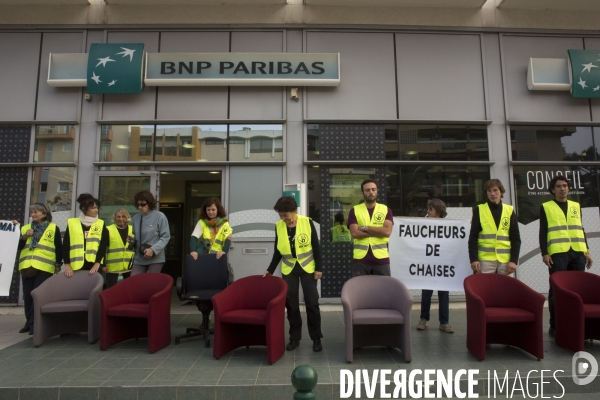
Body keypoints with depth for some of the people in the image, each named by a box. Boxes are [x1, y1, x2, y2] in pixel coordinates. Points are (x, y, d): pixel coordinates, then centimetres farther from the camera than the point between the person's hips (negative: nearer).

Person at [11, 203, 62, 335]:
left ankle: (35, 323, 2)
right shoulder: (25, 228, 14)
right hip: (27, 267, 4)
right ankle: (29, 322, 19)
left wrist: (58, 265, -1)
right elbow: (18, 247, 11)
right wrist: (24, 236, -5)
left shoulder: (54, 228, 3)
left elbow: (59, 247, 2)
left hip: (44, 268, -4)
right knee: (27, 296, 8)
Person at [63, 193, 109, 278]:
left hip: (94, 266, 0)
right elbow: (66, 245, 4)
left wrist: (97, 263, -12)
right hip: (76, 267, 0)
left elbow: (103, 245, 0)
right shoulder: (72, 223, 8)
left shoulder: (101, 224, 8)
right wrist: (67, 264, -5)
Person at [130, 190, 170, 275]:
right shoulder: (136, 217, 6)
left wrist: (153, 250, -18)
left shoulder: (160, 216, -8)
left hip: (155, 258, -4)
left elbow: (165, 237, -9)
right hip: (139, 259, 4)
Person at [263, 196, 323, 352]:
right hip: (289, 269, 3)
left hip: (307, 268, -2)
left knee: (312, 303, 2)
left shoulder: (307, 222, -13)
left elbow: (316, 246, -6)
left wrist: (319, 268, -8)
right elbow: (277, 251, 5)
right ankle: (295, 337, 20)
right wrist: (270, 270, 2)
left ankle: (316, 338, 15)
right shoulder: (278, 226, -5)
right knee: (291, 304, 6)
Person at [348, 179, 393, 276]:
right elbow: (355, 233, -10)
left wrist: (365, 228, -10)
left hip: (381, 258, 1)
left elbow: (387, 231, -9)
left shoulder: (386, 210, 7)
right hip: (360, 259, -1)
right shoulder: (354, 210, 4)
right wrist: (378, 231, -10)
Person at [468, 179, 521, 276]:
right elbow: (473, 238, 1)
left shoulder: (509, 210, 8)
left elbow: (515, 239, 8)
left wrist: (514, 260, -2)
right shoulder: (479, 210, 3)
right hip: (485, 259, -2)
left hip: (506, 260, 2)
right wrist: (474, 259, -8)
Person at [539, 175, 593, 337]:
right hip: (557, 253, -4)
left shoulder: (576, 206, 17)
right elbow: (543, 232, 1)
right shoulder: (546, 207, 5)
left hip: (578, 253, 4)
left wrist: (587, 251, 11)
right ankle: (554, 325, 4)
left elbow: (581, 229, 19)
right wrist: (545, 253, -8)